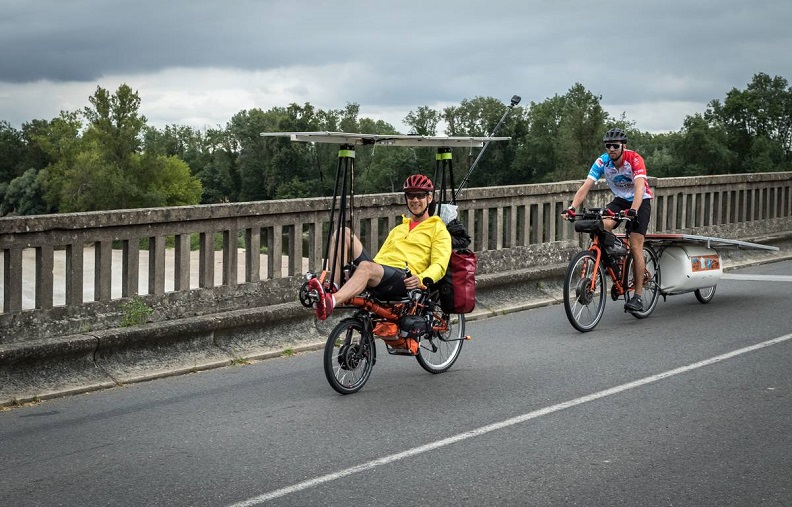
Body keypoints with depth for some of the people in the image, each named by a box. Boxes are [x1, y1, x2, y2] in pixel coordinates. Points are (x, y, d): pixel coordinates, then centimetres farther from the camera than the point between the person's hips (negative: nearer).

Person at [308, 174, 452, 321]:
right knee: (343, 233, -10)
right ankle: (334, 287, -26)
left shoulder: (438, 229, 15)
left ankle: (331, 302, -62)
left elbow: (439, 265, 1)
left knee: (366, 266, -39)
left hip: (404, 280, -7)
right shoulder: (397, 230, 36)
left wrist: (422, 280, -21)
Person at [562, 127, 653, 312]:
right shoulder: (602, 162, -16)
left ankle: (638, 296, -8)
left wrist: (633, 210, -55)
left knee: (635, 247, -13)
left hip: (641, 201, -4)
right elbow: (586, 186, -23)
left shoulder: (634, 159, -27)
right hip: (620, 200, 4)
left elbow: (639, 187, -39)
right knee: (602, 225, -30)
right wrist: (571, 207, -38)